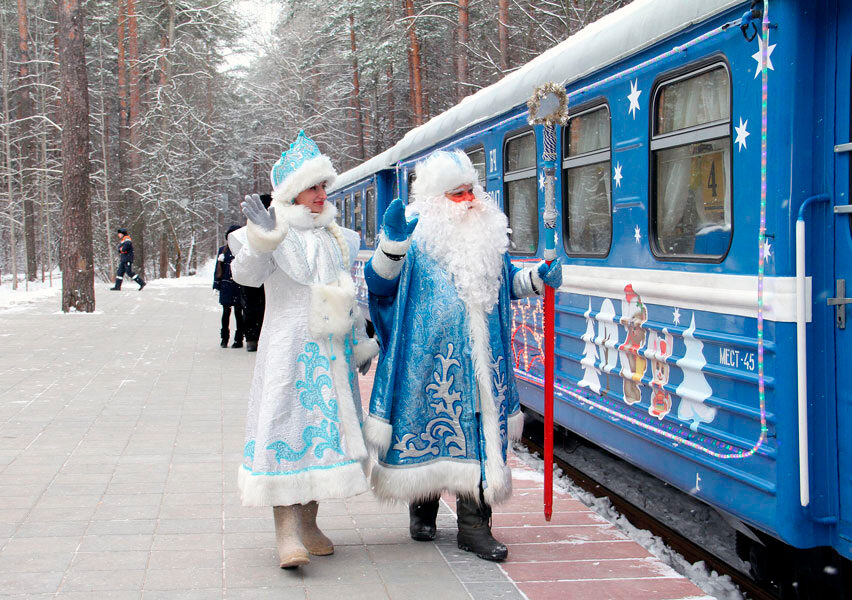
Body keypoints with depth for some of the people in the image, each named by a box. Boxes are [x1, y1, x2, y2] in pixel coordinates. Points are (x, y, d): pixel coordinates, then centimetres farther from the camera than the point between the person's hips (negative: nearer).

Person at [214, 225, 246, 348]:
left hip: (239, 286, -1)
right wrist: (216, 285, 6)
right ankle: (224, 338, 11)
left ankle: (239, 339, 7)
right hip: (226, 286, 1)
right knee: (226, 312, 2)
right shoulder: (223, 250, 8)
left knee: (238, 312, 1)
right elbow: (218, 269, 11)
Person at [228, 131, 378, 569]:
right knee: (288, 424, -12)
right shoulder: (276, 235, -3)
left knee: (326, 425, 7)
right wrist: (260, 239, -35)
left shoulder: (337, 237, 16)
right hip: (290, 347, -6)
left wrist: (360, 343, 22)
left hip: (332, 351, 6)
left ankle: (308, 523, 17)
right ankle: (287, 531, -13)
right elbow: (247, 274, -18)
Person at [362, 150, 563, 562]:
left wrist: (538, 279, 6)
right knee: (428, 423, 7)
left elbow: (506, 284, 23)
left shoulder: (490, 235, 12)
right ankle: (422, 508, 27)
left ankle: (473, 524, 4)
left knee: (478, 431, 0)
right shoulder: (418, 237, -5)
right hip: (430, 358, -4)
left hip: (480, 358, 4)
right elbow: (379, 284, -13)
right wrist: (391, 243, -28)